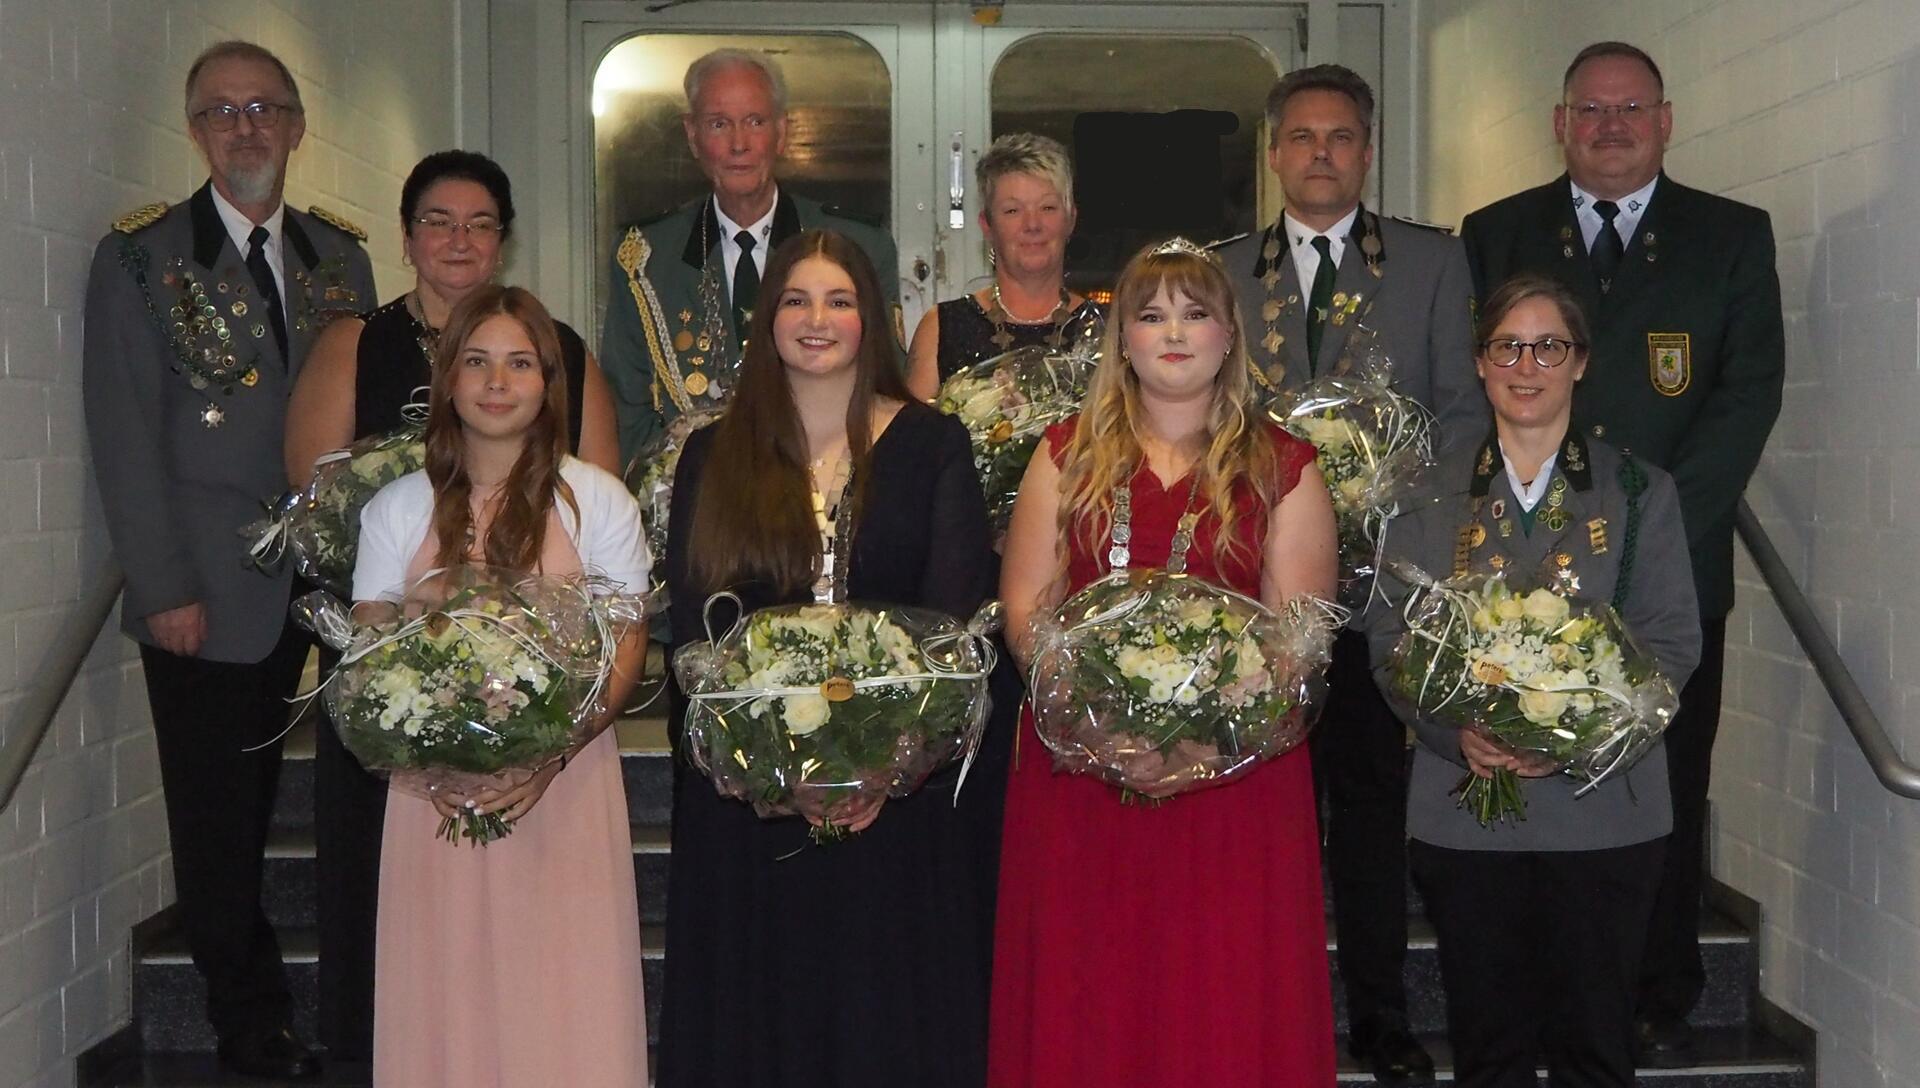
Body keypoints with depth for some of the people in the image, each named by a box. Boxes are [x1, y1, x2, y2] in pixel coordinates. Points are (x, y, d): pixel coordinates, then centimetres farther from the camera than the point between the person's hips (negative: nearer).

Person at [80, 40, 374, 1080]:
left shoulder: (340, 255, 11)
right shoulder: (140, 259, 1)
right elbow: (125, 440, -3)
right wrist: (165, 591, -8)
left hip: (324, 590, 3)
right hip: (207, 595, -2)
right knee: (219, 819, 5)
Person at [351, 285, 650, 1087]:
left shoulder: (597, 500, 2)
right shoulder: (396, 509, 7)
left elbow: (626, 651, -1)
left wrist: (551, 751, -16)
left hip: (565, 788, -1)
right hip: (437, 795, 1)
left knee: (566, 998, -1)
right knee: (445, 1001, 3)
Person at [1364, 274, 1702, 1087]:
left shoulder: (1639, 492, 8)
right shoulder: (1430, 494, 9)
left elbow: (1672, 638, 1)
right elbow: (1390, 636, 3)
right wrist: (1457, 731, -15)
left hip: (1601, 808, 0)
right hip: (1463, 810, 1)